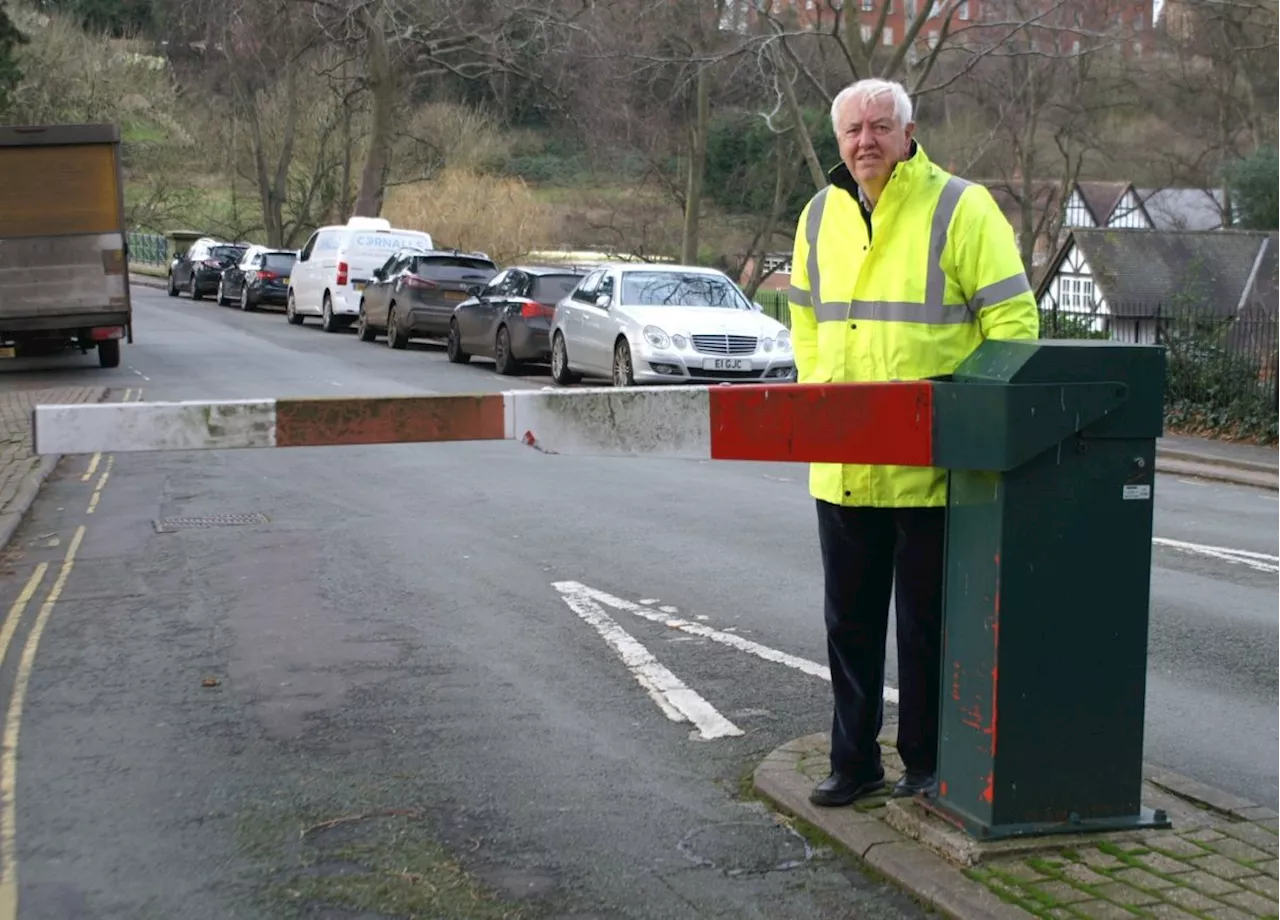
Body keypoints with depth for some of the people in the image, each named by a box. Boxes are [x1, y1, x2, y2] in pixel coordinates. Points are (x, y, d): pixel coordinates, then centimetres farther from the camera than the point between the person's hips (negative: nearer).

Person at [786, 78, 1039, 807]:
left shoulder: (960, 208, -6)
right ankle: (854, 760, 25)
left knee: (927, 620, 5)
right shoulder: (821, 216, 11)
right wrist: (815, 388, 7)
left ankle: (928, 762, 20)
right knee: (850, 617, 12)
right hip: (843, 464, 5)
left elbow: (1013, 318, -7)